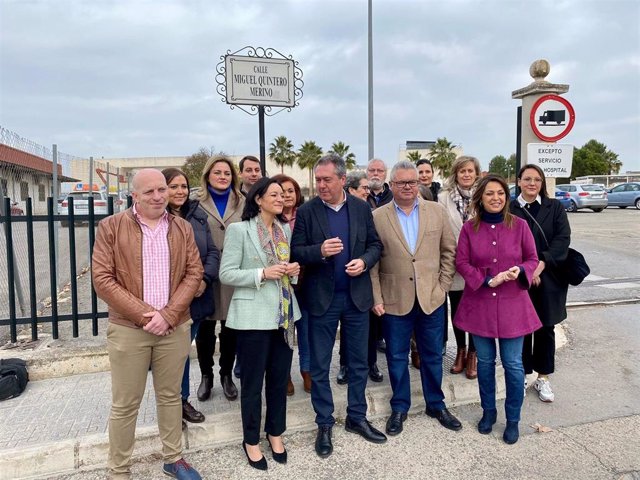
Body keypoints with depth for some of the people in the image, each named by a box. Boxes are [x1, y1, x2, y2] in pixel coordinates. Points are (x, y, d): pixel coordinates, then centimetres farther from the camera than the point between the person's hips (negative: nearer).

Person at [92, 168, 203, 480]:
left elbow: (194, 273, 0)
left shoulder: (183, 228, 5)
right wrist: (144, 315, -15)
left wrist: (168, 315, -12)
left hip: (175, 327, 3)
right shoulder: (110, 227, -3)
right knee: (125, 404, 8)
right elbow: (102, 279, -9)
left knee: (170, 396, 15)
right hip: (128, 329, -2)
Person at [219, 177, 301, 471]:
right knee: (252, 381, 8)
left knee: (280, 378, 15)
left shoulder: (286, 228, 9)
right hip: (254, 316, -5)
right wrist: (262, 274, -22)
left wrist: (294, 270, -4)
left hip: (284, 314, 5)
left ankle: (275, 433, 35)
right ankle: (251, 440, 28)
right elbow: (226, 274, -11)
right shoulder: (239, 229, -8)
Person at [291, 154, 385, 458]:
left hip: (357, 296, 2)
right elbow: (295, 252, -6)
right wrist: (319, 251, -24)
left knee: (358, 362, 14)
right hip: (322, 298, -2)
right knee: (319, 366, 8)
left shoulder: (362, 208, 2)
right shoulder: (306, 211, -5)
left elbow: (375, 244, 6)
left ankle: (357, 418, 32)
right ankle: (324, 425, 25)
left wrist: (364, 261, -14)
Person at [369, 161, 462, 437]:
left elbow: (449, 250, 6)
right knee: (397, 357, 11)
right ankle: (399, 408, 30)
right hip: (395, 300, -1)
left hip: (432, 298, 2)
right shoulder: (377, 217, -3)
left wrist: (443, 285, 0)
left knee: (432, 355, 15)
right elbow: (372, 261, -3)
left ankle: (436, 404, 35)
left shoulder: (437, 212, 2)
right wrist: (376, 298, -7)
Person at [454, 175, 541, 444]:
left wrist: (520, 271, -19)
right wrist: (486, 280, -15)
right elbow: (461, 262, -2)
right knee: (485, 361, 13)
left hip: (512, 304, -1)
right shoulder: (469, 228, -2)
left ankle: (513, 420, 23)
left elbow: (533, 259, 3)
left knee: (513, 364, 4)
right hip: (479, 303, 1)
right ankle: (488, 411, 32)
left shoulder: (519, 225, -3)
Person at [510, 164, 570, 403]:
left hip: (548, 279, 2)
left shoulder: (555, 208, 6)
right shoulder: (508, 209, 0)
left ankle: (543, 378, 25)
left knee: (545, 329, 10)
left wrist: (542, 263, -18)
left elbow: (563, 238, -5)